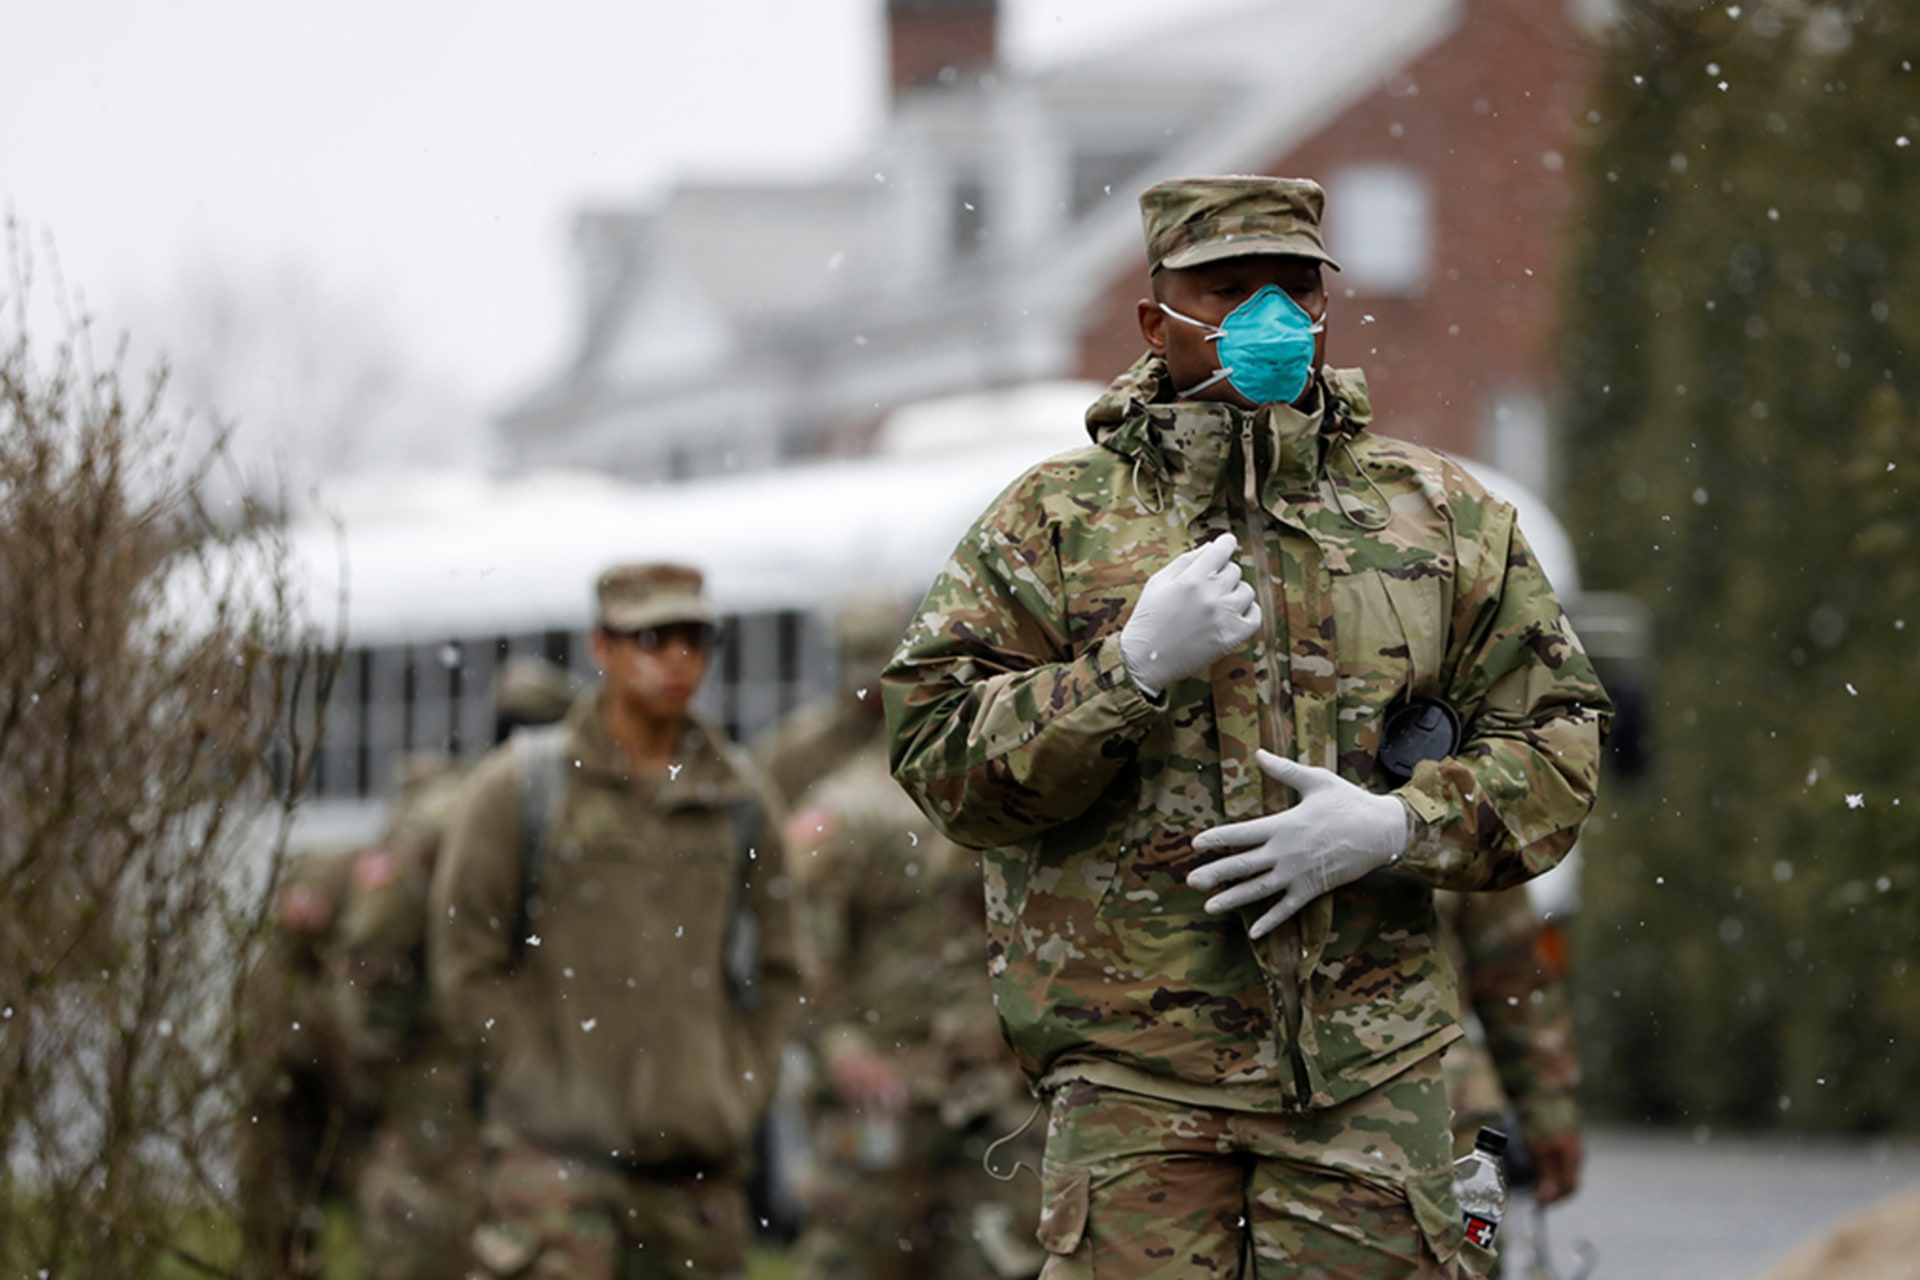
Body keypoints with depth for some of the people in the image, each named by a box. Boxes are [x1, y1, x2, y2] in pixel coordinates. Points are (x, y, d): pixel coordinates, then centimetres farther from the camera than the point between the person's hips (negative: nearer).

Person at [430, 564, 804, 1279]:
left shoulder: (741, 799, 11)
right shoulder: (521, 786, -1)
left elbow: (776, 973, 17)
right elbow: (467, 961, -1)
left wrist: (739, 1091, 5)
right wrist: (550, 1086, -7)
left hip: (699, 1161, 4)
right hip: (562, 1147, -4)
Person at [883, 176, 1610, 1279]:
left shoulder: (1441, 518, 12)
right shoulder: (1055, 520, 7)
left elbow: (1555, 742, 10)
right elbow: (939, 753, 0)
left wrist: (1395, 827, -8)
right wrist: (1134, 668, -15)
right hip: (1132, 1078, -1)